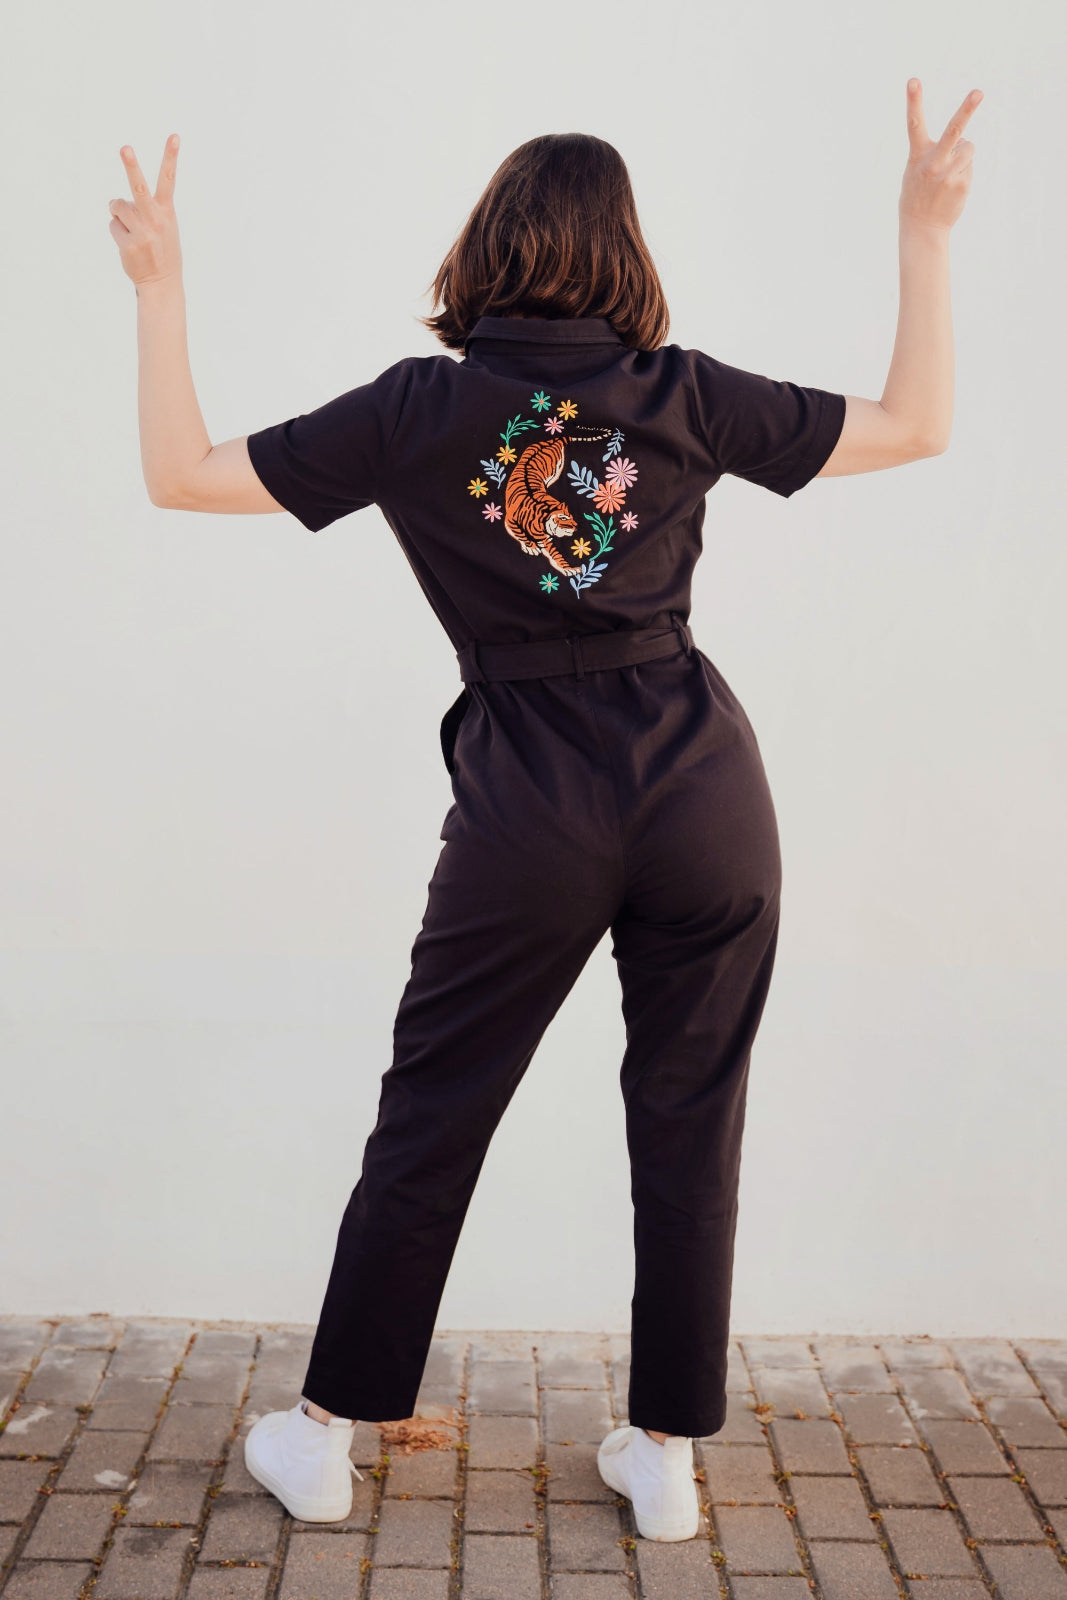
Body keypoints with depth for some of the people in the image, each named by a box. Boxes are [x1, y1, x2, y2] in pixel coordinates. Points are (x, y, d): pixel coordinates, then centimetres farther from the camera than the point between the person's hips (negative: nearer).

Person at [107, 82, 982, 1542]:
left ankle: (324, 1439, 26)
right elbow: (915, 424, 9)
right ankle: (666, 1457, 25)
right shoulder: (687, 395, 1)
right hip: (705, 784, 1)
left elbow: (181, 473, 1)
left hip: (528, 814, -1)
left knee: (427, 1129, 13)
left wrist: (159, 284, 11)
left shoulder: (417, 410, -1)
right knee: (689, 1127, 13)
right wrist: (927, 231, 17)